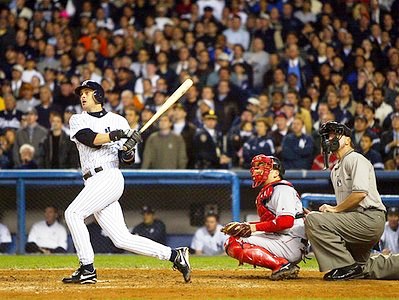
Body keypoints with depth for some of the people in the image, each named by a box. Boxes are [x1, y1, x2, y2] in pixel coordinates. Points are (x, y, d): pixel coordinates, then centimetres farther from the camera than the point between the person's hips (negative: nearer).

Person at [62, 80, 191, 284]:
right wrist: (117, 135, -17)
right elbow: (90, 139, -6)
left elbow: (127, 160, 7)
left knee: (73, 213, -21)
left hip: (109, 177, -5)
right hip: (95, 183, 5)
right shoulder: (78, 120, 16)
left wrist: (128, 149, -15)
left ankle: (87, 269, -17)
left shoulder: (118, 121, 7)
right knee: (122, 239, 1)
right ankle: (175, 255, 6)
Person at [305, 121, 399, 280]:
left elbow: (360, 193, -20)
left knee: (313, 220, -22)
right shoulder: (335, 170, 25)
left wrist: (335, 209, -12)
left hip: (370, 218, -10)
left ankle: (348, 267, -21)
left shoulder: (355, 159, -5)